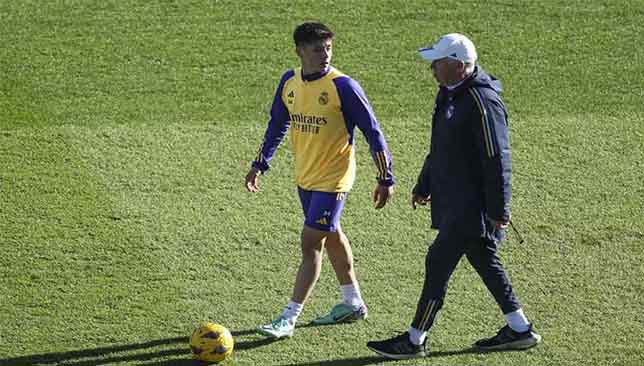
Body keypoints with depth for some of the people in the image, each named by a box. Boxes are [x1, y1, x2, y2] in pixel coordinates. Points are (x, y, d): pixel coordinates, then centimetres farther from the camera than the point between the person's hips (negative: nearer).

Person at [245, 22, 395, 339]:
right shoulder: (289, 82, 0)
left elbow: (372, 131, -13)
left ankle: (289, 319, -5)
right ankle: (352, 303, 36)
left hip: (333, 179, -7)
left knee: (310, 243, -9)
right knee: (331, 237, 19)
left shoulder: (342, 86, -19)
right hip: (305, 176, 7)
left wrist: (386, 179, -12)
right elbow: (277, 125, 16)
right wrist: (259, 164, 15)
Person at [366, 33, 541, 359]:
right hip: (456, 201, 10)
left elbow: (496, 160, -22)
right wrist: (423, 185, 27)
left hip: (473, 206, -10)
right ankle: (520, 330, 27)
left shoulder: (482, 103, -22)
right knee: (484, 262, 17)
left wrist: (498, 210, -21)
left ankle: (414, 341, 1)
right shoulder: (450, 93, 9)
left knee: (439, 263, -6)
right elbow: (440, 148, 22)